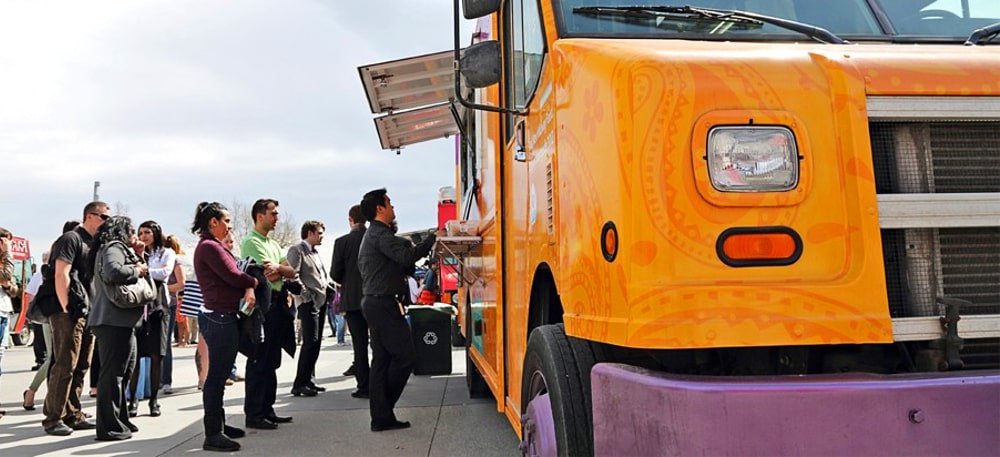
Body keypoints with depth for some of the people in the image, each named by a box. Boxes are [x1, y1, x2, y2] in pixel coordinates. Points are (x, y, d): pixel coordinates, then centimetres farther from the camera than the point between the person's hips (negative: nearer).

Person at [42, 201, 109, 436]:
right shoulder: (71, 239, -7)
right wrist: (66, 309, -18)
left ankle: (73, 416, 19)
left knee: (80, 367, 11)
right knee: (65, 366, -6)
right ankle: (53, 419, 1)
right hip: (70, 313, -9)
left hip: (87, 313, 9)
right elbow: (61, 275, -16)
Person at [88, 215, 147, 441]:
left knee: (124, 371, 17)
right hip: (114, 321, -11)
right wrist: (136, 271, -13)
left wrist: (138, 258, 13)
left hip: (120, 321, 11)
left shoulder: (119, 249, 23)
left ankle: (119, 419, 26)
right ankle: (109, 427, -4)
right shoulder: (114, 247, -8)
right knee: (113, 372, -8)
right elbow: (113, 271, -28)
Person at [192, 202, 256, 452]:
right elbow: (233, 276, -17)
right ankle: (213, 434, -4)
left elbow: (232, 276, 11)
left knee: (219, 375, 15)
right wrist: (254, 281, 2)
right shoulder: (210, 247, -13)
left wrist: (248, 288, -10)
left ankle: (218, 425, 25)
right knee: (216, 376, -8)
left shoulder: (213, 246, 18)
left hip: (222, 318, 10)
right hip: (220, 318, -10)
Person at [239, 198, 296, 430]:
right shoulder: (251, 242, -7)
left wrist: (278, 267, -8)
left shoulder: (273, 244, 20)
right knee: (259, 361, -6)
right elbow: (268, 275, -17)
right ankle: (253, 414, -2)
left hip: (277, 303, 9)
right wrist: (280, 268, 1)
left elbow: (291, 272, 11)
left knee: (271, 360, 13)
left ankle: (267, 409, 20)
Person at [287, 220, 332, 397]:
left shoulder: (315, 252, 22)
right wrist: (305, 294, -18)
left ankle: (307, 380, 18)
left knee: (315, 343, 10)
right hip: (309, 302, -9)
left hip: (321, 301, 9)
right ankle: (299, 384, -10)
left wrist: (329, 292, 12)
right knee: (310, 342, -13)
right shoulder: (296, 250, -6)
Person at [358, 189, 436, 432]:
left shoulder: (373, 234, 22)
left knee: (382, 360, 9)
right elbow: (407, 257, -24)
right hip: (383, 304, -11)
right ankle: (383, 412, 2)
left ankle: (381, 417, 10)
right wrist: (432, 238, -15)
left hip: (374, 303, 11)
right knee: (404, 356, -6)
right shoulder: (381, 234, -12)